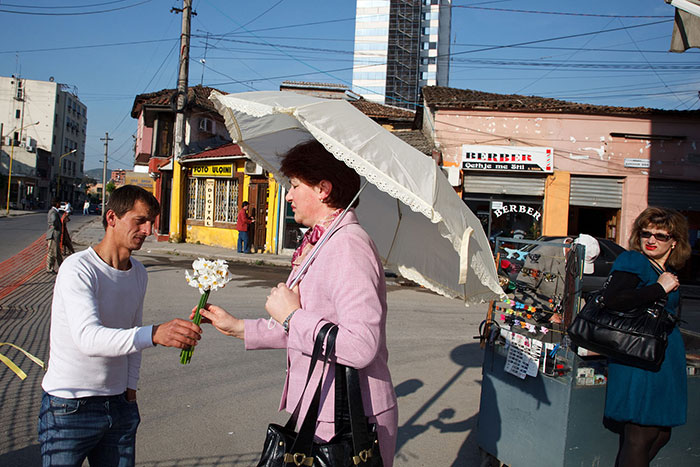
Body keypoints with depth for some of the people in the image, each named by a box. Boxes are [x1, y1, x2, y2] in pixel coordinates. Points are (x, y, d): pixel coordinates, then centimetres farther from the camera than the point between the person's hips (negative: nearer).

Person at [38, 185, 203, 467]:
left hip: (119, 402, 6)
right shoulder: (78, 269, -18)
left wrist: (130, 386, 10)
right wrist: (155, 334, -47)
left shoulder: (139, 274, 6)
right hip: (69, 408, -6)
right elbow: (88, 337, -33)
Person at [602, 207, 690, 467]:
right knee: (640, 436, -7)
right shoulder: (632, 262, -8)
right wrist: (660, 289, -18)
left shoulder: (668, 272, 16)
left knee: (661, 434, 12)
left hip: (666, 361, 8)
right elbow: (611, 301, -25)